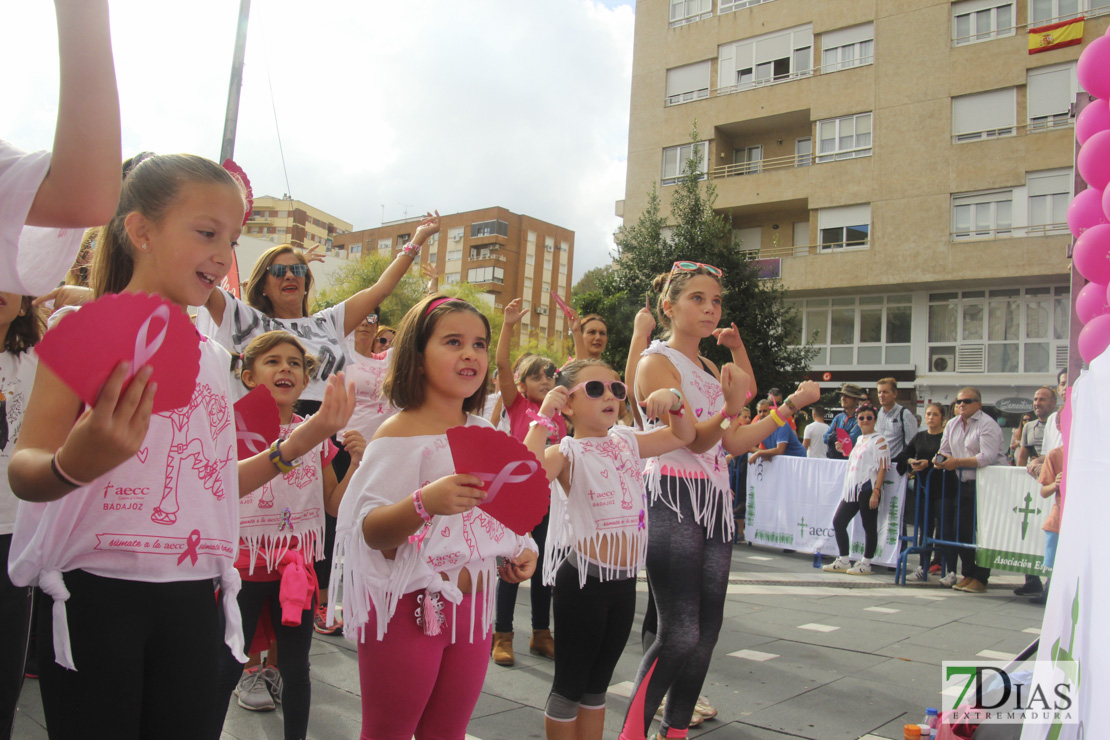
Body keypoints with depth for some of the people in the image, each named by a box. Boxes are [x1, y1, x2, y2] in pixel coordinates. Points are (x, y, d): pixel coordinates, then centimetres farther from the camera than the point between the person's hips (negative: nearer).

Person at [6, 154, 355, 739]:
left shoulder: (211, 356, 12)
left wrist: (295, 445, 7)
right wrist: (72, 466, -35)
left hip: (192, 592, 5)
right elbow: (24, 467, -13)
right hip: (95, 586, -5)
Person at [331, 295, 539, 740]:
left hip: (473, 603, 6)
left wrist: (520, 551, 2)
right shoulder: (400, 432, -12)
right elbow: (371, 532, -19)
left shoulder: (485, 434, 8)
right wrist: (424, 503, -37)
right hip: (408, 609, -6)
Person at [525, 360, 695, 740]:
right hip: (584, 579, -6)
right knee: (569, 685, 8)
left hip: (625, 580, 7)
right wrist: (544, 418, -28)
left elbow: (683, 436, 20)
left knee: (597, 685, 20)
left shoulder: (627, 442, 8)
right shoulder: (568, 453, -12)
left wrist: (674, 401, 2)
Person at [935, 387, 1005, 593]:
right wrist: (941, 461, -7)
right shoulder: (952, 424, 13)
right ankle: (968, 574, 18)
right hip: (965, 484, 7)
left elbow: (988, 457, -22)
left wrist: (957, 462, -23)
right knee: (960, 529, 7)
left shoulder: (987, 424, -10)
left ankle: (980, 578, 2)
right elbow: (944, 452, 17)